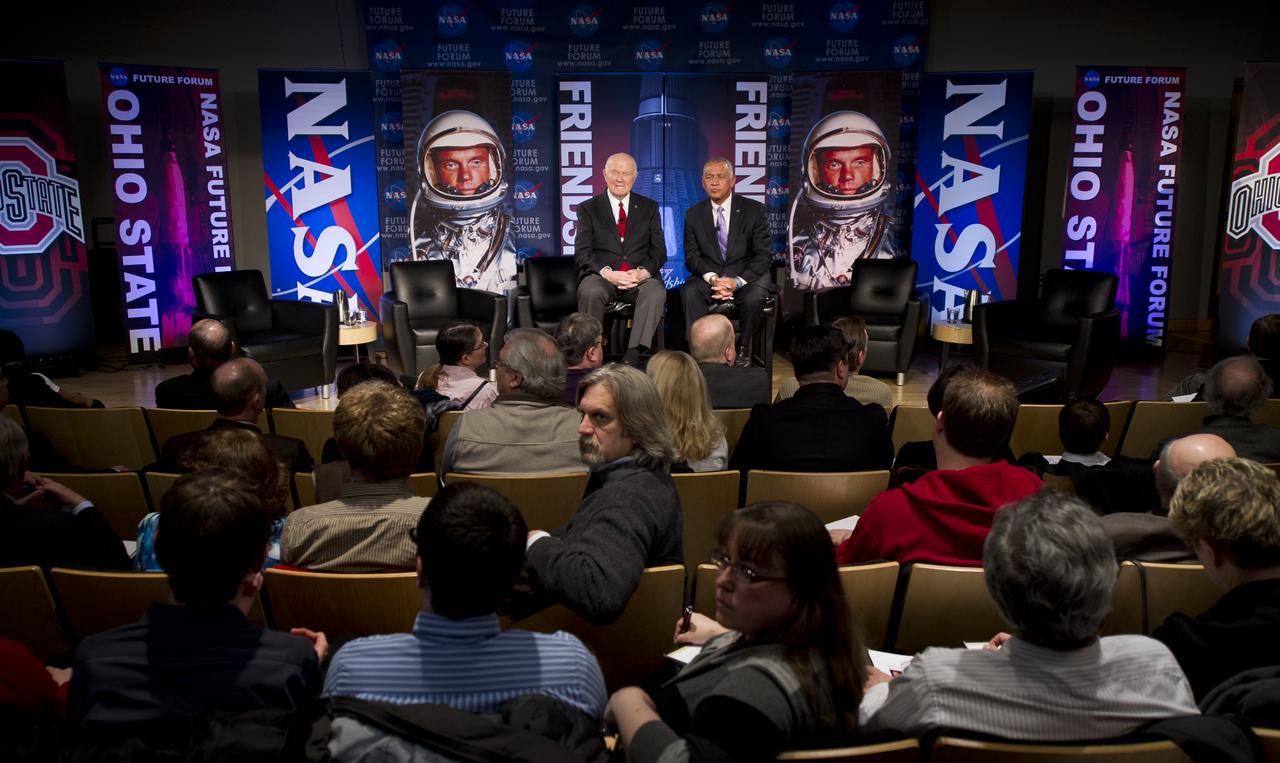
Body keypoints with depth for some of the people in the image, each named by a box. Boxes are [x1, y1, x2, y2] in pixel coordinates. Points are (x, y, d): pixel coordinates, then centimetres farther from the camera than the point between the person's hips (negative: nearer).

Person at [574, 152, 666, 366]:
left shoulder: (649, 207, 16)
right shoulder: (588, 208, 11)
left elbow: (659, 250, 9)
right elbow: (581, 253, 1)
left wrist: (643, 271, -13)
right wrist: (607, 273, -17)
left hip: (640, 277, 1)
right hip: (601, 275, -1)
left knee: (656, 292, -32)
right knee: (590, 291, -35)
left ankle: (633, 354, -36)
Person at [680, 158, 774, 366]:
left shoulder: (753, 210, -1)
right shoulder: (693, 214, 6)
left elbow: (764, 255, -6)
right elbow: (692, 257, 1)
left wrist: (738, 281, -21)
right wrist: (713, 278, -20)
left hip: (747, 276, -1)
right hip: (709, 276, 2)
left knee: (753, 297, -34)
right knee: (689, 292, -30)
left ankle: (743, 349, -10)